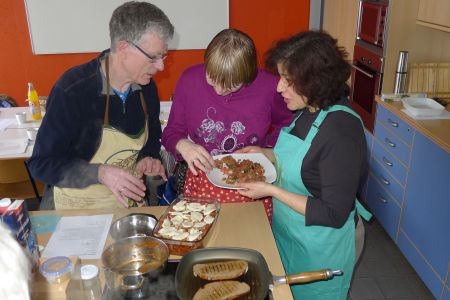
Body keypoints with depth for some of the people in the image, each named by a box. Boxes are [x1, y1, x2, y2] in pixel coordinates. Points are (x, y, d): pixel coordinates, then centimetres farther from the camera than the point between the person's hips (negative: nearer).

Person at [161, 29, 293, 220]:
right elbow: (171, 133, 1)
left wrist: (267, 150, -6)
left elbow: (286, 124, 10)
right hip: (201, 187, 1)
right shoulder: (190, 80, -8)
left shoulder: (268, 86, -10)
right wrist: (182, 145, -20)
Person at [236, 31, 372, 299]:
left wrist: (272, 191, -26)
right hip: (286, 232, 7)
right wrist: (265, 154, -3)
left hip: (318, 246, -7)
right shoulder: (307, 110, -5)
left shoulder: (342, 131, -30)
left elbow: (334, 215, -27)